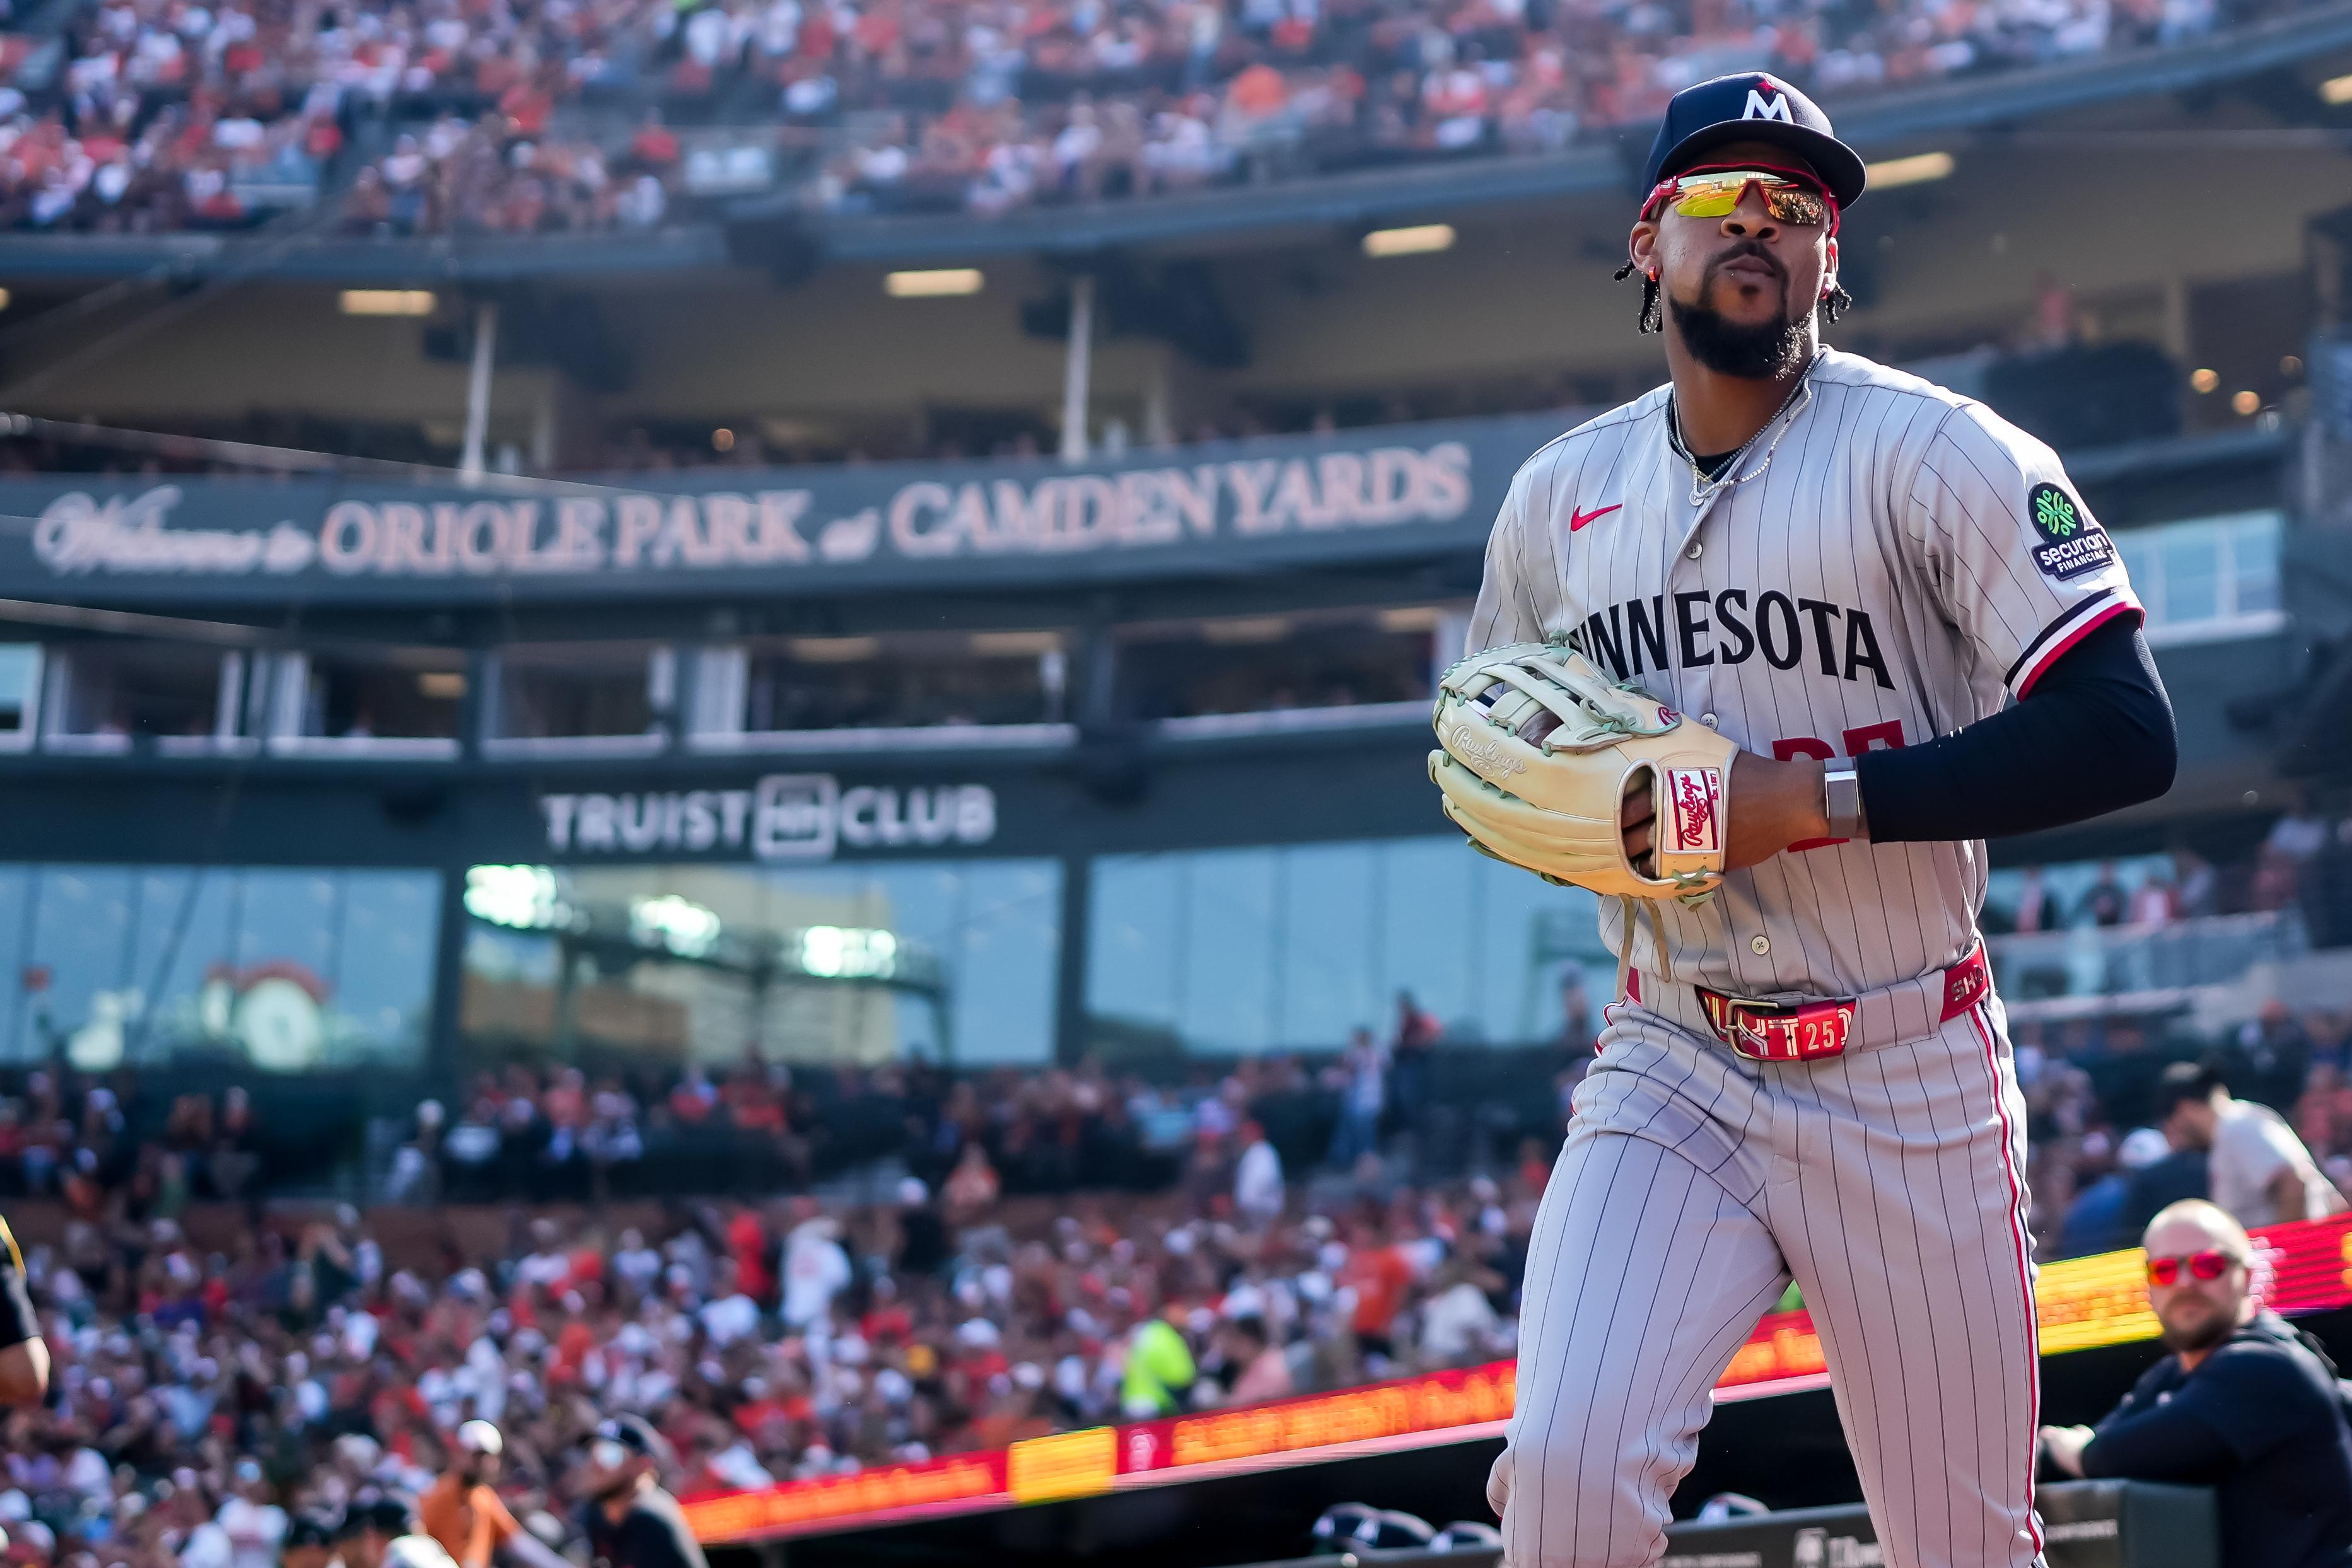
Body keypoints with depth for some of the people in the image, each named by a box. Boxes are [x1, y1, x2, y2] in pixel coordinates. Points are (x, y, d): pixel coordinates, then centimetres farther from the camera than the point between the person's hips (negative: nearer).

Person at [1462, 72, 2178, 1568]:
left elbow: (2123, 732, -15)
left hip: (1910, 1087, -2)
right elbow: (1490, 747, 21)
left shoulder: (1935, 452, -7)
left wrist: (1807, 801, -20)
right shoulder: (1559, 494, 8)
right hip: (1671, 1069, 3)